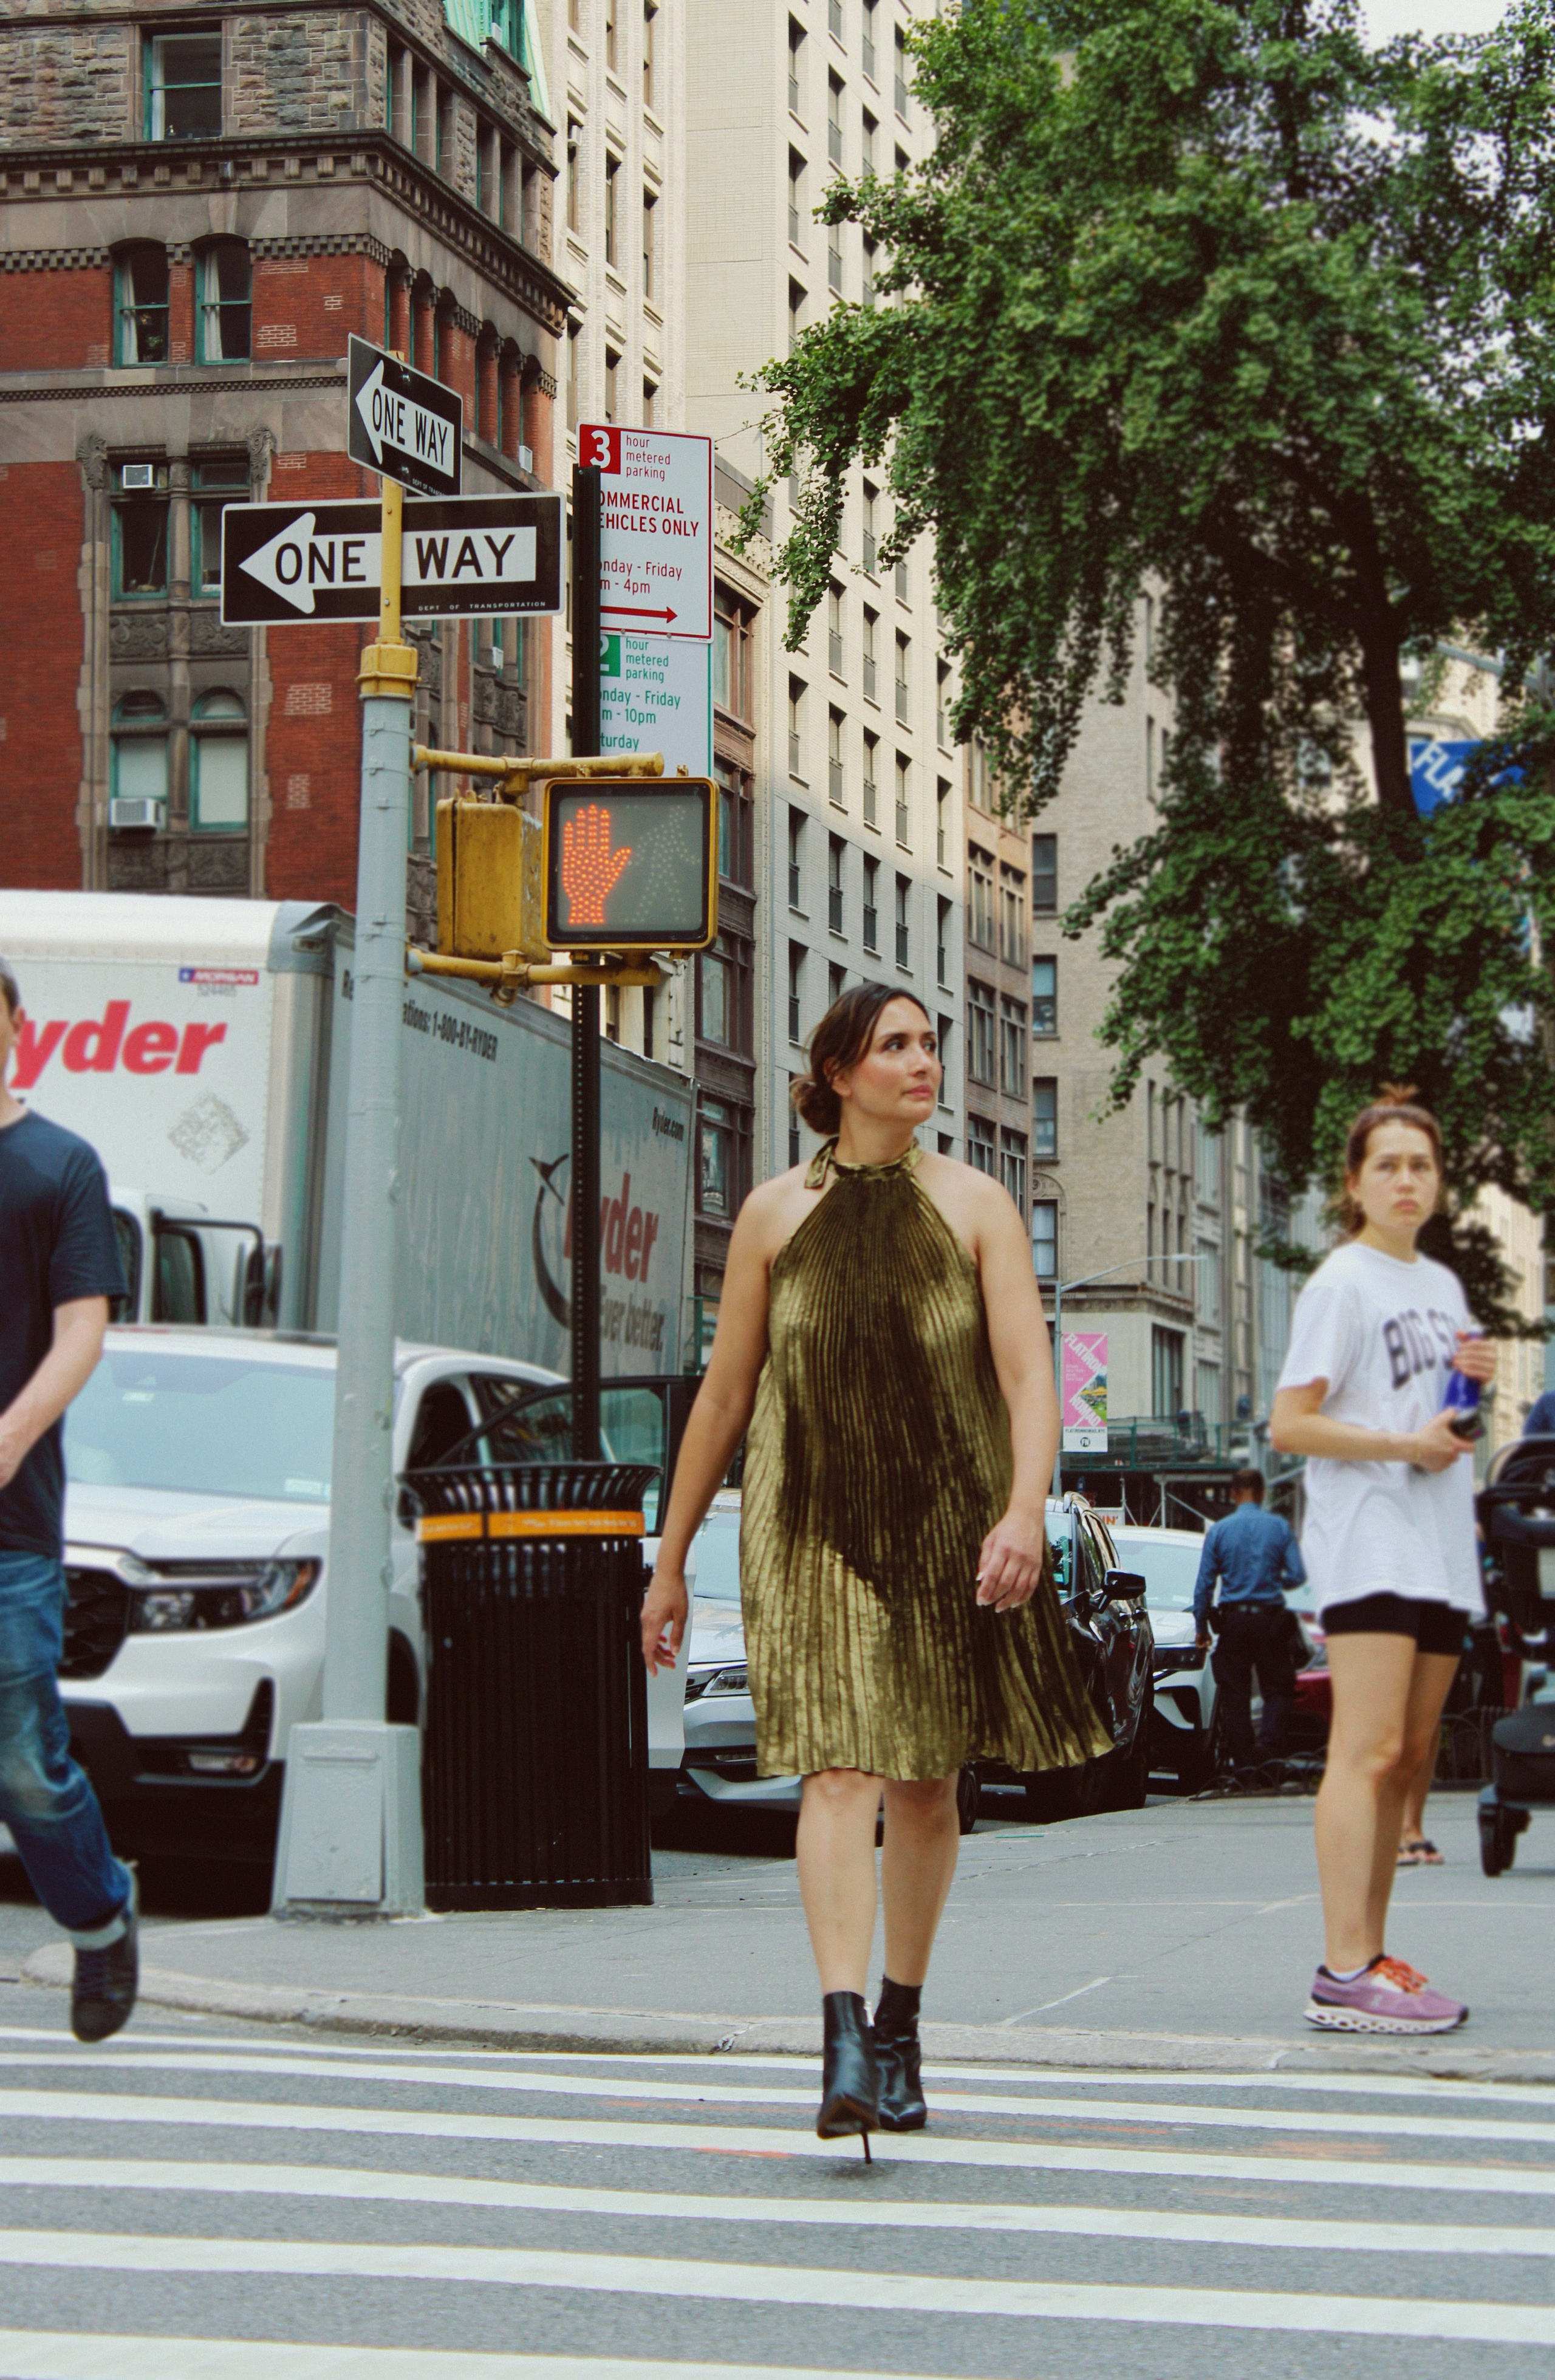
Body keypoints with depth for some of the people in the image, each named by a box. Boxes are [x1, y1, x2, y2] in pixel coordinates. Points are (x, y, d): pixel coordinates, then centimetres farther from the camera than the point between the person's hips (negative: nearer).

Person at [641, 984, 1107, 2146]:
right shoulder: (775, 1214, 5)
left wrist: (1024, 1510, -23)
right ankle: (844, 2042, -24)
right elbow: (725, 1394, 11)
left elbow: (1030, 1374, -5)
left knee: (926, 1787, 10)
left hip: (947, 1527, 1)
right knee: (840, 1768, -16)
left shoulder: (974, 1206, 4)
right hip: (812, 1528, -1)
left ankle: (901, 2024, 28)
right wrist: (671, 1559, 12)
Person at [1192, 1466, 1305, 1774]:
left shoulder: (1219, 1531, 1)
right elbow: (1298, 1576, -1)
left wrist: (1201, 1627, 8)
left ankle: (1242, 1764, 3)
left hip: (1234, 1621, 1)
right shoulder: (1279, 1527, 0)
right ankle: (1269, 1744, -16)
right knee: (1279, 1690, 7)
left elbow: (1204, 1584, 0)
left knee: (1235, 1695, 5)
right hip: (1271, 1618, -1)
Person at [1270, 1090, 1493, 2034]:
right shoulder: (1342, 1284, -4)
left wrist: (1477, 1379, 6)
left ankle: (1372, 1959, 12)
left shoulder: (1442, 1285, 18)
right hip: (1368, 1540, -8)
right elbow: (1290, 1424, -9)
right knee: (1369, 1752, -15)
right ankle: (1345, 1973, -20)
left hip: (1440, 1546, 8)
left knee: (1408, 1756, 8)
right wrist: (1404, 1445, -18)